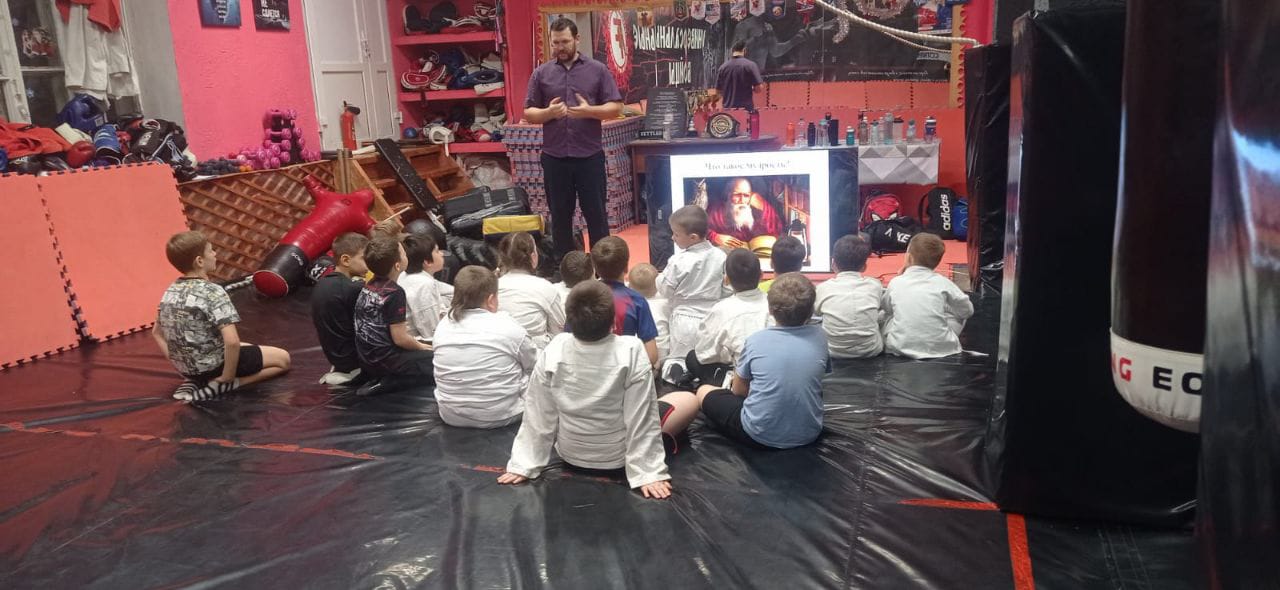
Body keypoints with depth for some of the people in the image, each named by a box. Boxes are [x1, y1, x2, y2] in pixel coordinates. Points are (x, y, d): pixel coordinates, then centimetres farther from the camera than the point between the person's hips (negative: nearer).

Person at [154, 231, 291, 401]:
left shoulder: (169, 292, 2)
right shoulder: (213, 292, -22)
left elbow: (156, 333, 15)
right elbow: (232, 341, -31)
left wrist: (182, 365, 14)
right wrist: (227, 378, -18)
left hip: (186, 368, 8)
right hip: (213, 366, -8)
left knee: (248, 349, 33)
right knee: (283, 358, 7)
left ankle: (194, 380, 10)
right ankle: (218, 385, -6)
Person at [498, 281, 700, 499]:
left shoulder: (554, 351, -21)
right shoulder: (631, 351, -28)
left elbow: (539, 415, -13)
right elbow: (641, 418, -24)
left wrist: (523, 465, -4)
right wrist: (647, 472, -17)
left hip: (569, 454, 3)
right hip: (617, 457, -2)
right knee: (689, 401, 13)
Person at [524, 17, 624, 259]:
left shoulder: (598, 70, 3)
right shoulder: (541, 73, 7)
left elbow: (616, 107, 0)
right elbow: (528, 113, 7)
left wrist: (589, 111, -16)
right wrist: (548, 113, -13)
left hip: (590, 156, -1)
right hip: (554, 157, 2)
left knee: (596, 214, 4)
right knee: (560, 216, 9)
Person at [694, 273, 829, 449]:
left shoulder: (756, 340, -11)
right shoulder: (819, 337, -4)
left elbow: (738, 390, 3)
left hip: (761, 436, -5)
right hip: (808, 435, 5)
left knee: (704, 392, 17)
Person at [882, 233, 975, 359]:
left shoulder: (895, 282, -2)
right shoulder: (942, 283, -4)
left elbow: (885, 306, 17)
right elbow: (967, 310, 7)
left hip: (901, 348, 1)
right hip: (940, 348, 0)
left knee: (883, 314, 24)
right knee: (958, 313, 22)